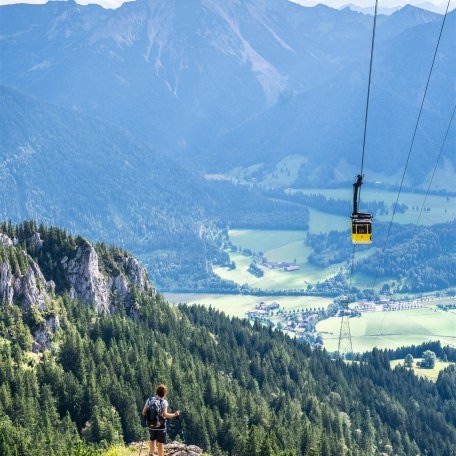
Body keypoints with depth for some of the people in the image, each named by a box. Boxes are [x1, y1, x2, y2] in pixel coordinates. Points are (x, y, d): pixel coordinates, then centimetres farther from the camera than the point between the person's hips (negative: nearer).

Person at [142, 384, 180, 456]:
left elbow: (144, 413, -1)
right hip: (161, 426, -4)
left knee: (152, 440, 25)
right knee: (160, 443, 8)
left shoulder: (149, 400, -1)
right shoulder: (164, 402, -13)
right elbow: (165, 414, -22)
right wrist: (174, 415, -9)